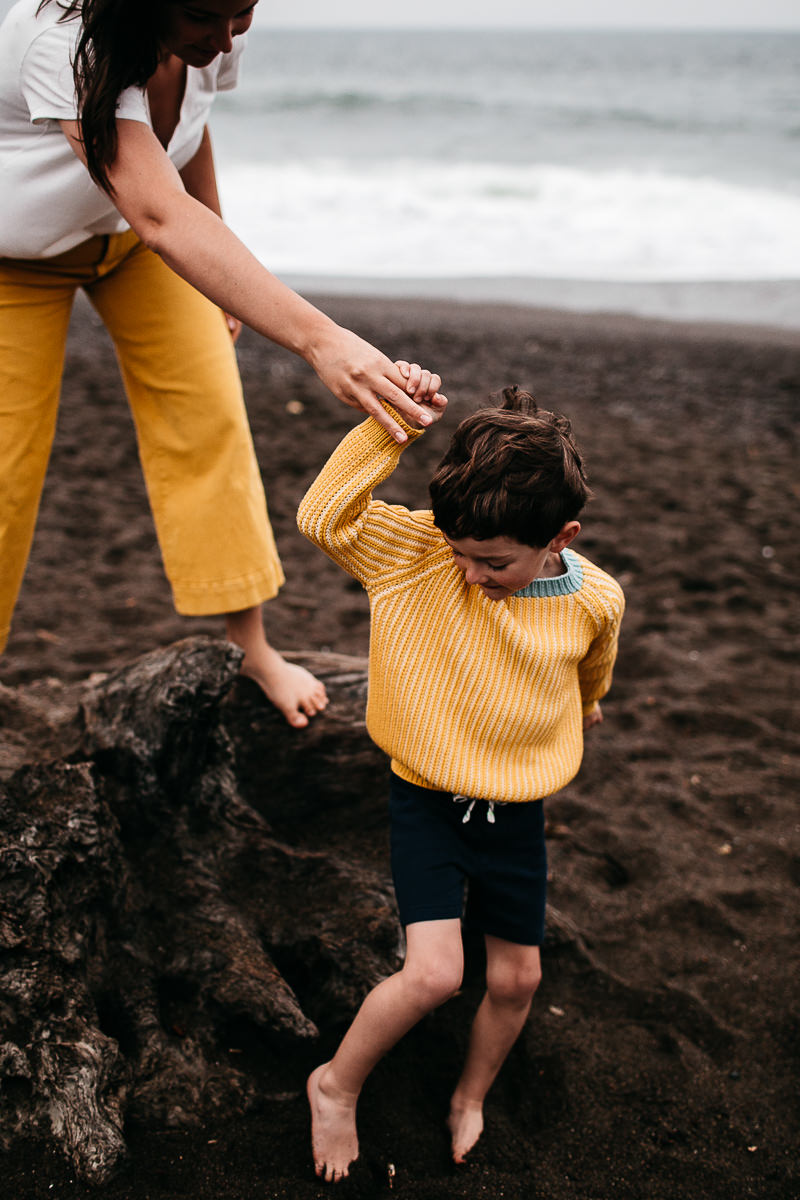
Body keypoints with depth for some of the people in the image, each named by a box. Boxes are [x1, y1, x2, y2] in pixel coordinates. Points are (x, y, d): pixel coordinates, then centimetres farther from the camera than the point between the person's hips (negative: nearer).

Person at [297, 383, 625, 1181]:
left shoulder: (595, 601, -11)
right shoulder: (420, 551, -16)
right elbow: (323, 515, -25)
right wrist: (390, 425, -30)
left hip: (517, 813, 3)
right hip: (425, 801, -3)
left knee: (516, 978, 10)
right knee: (434, 972, -14)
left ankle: (471, 1099, 40)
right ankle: (337, 1083, 14)